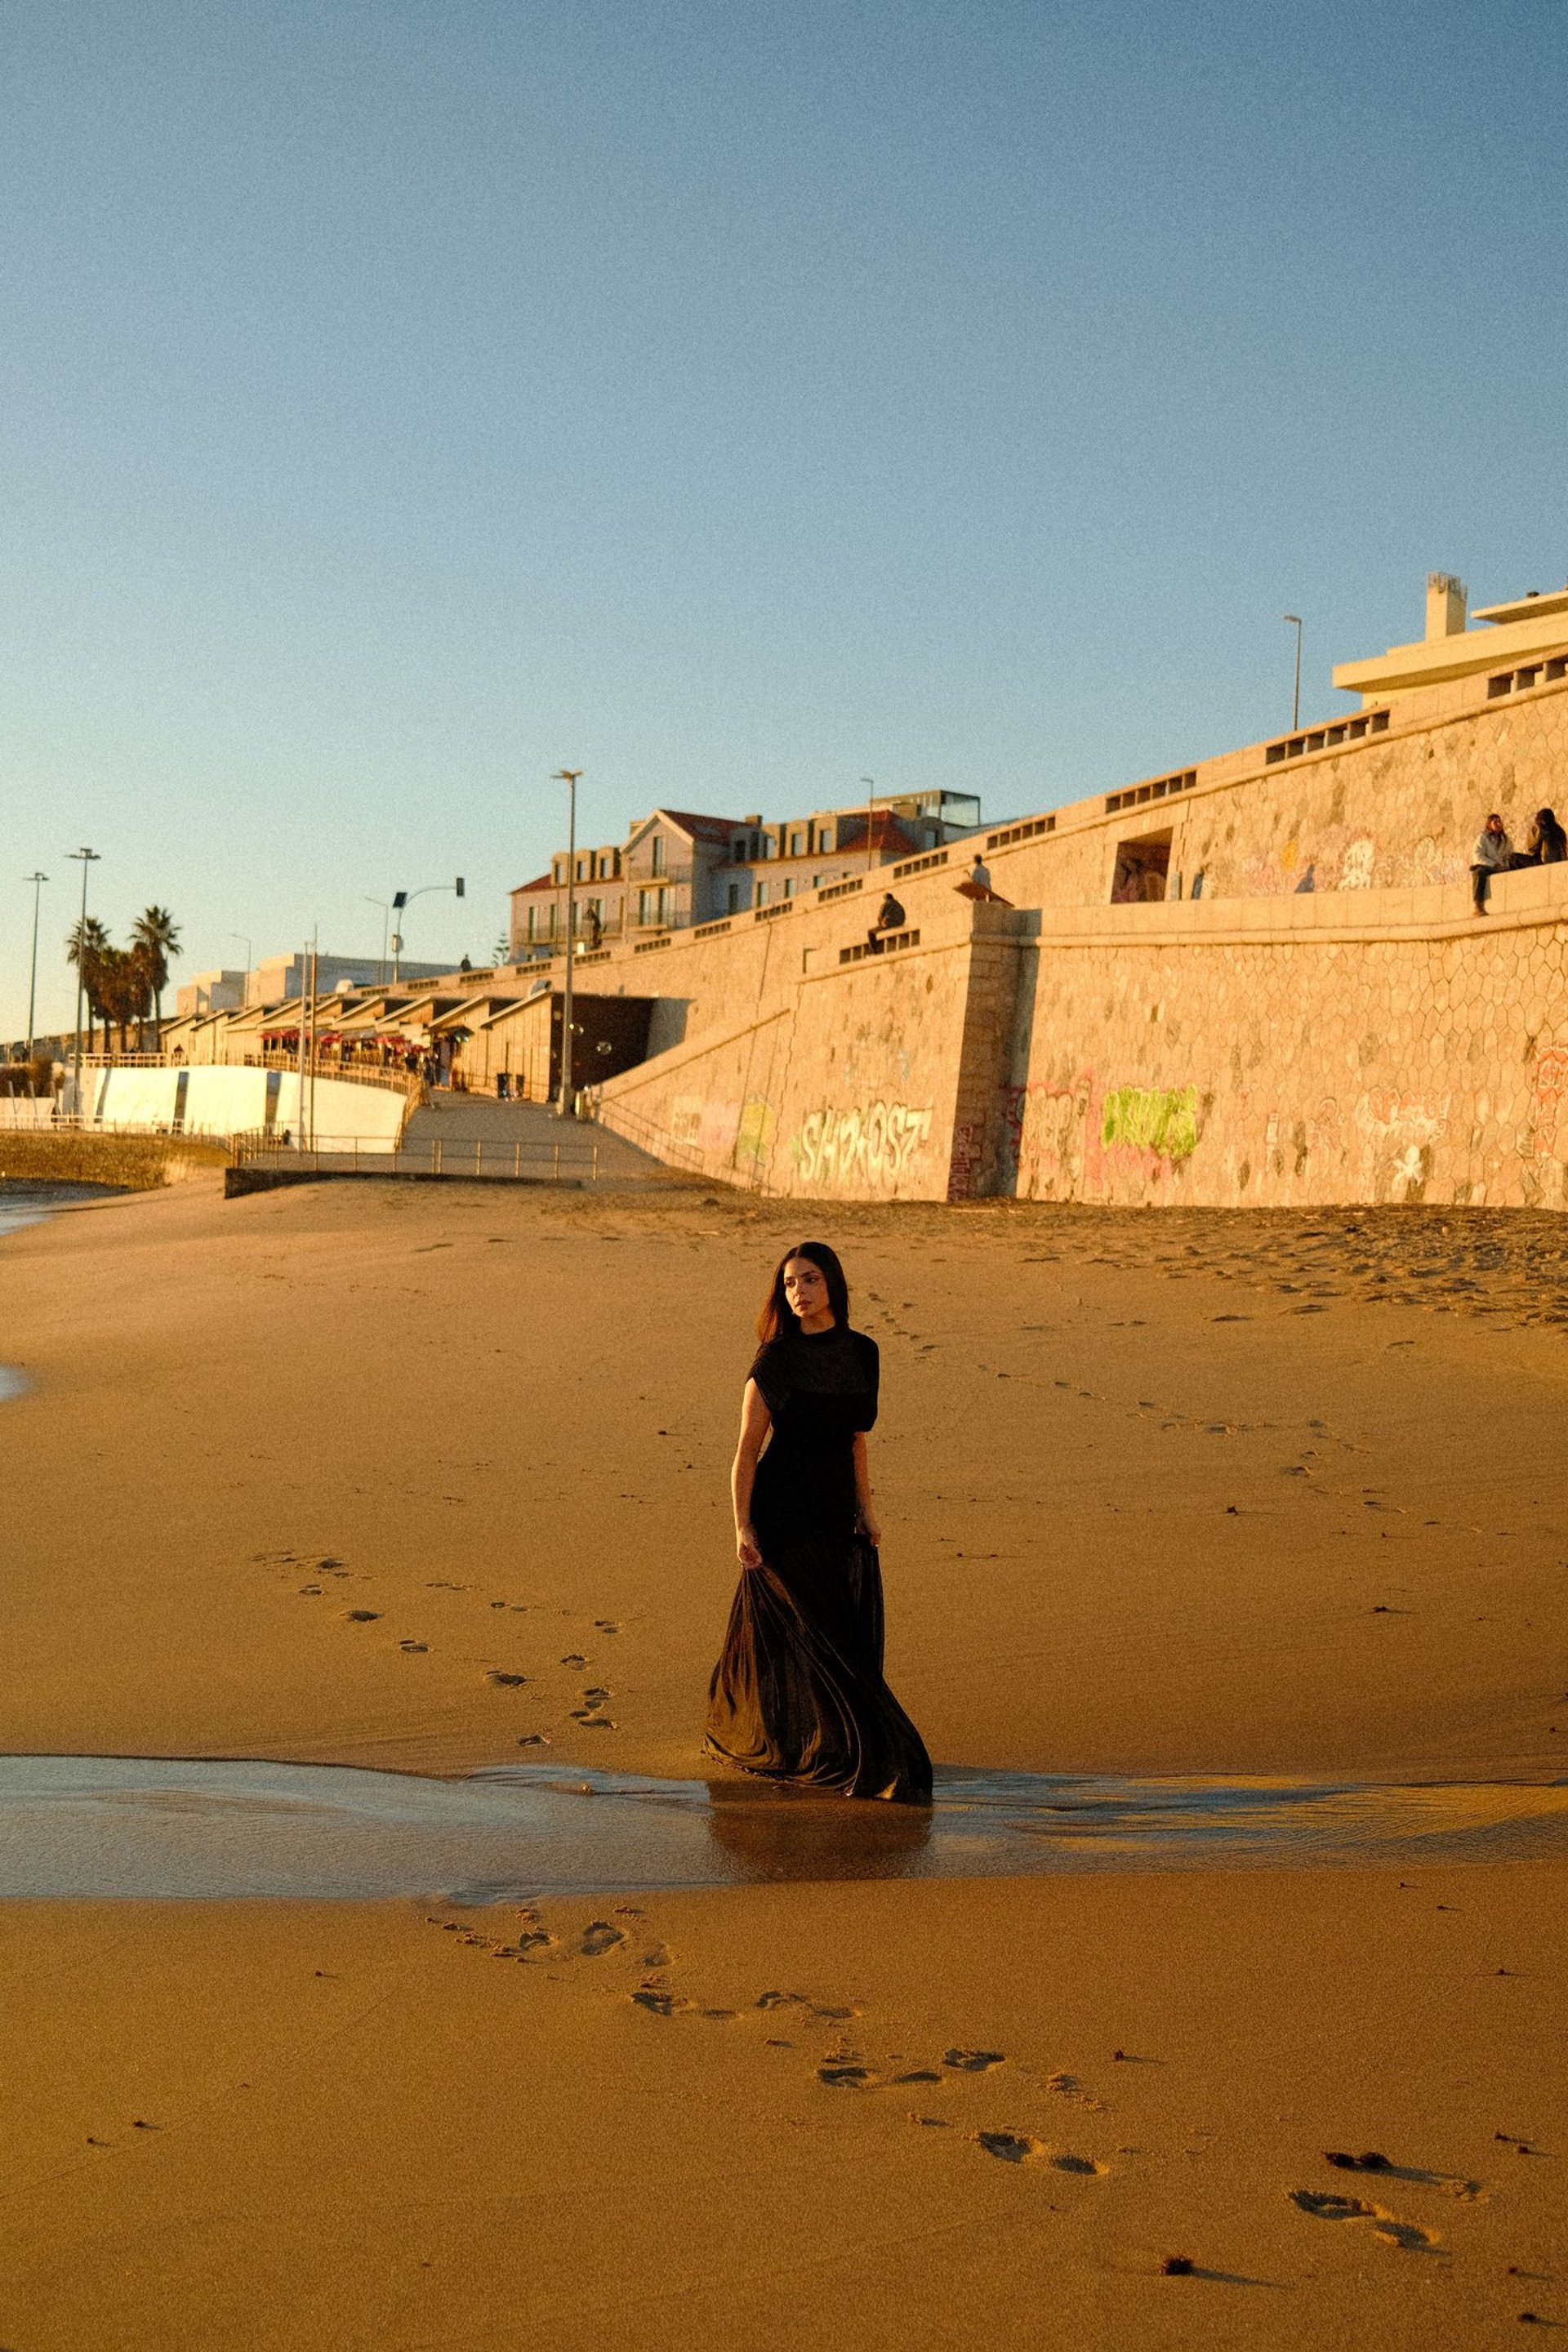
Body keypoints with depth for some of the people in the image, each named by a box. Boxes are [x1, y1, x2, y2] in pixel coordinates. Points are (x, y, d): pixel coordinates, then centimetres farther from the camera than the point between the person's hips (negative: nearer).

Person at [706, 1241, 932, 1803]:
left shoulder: (862, 1353, 6)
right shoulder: (775, 1360, -8)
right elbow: (747, 1450, -7)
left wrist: (865, 1509, 9)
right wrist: (743, 1527, -14)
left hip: (836, 1513, 6)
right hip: (783, 1513, -6)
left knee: (851, 1634, 7)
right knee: (811, 1634, -3)